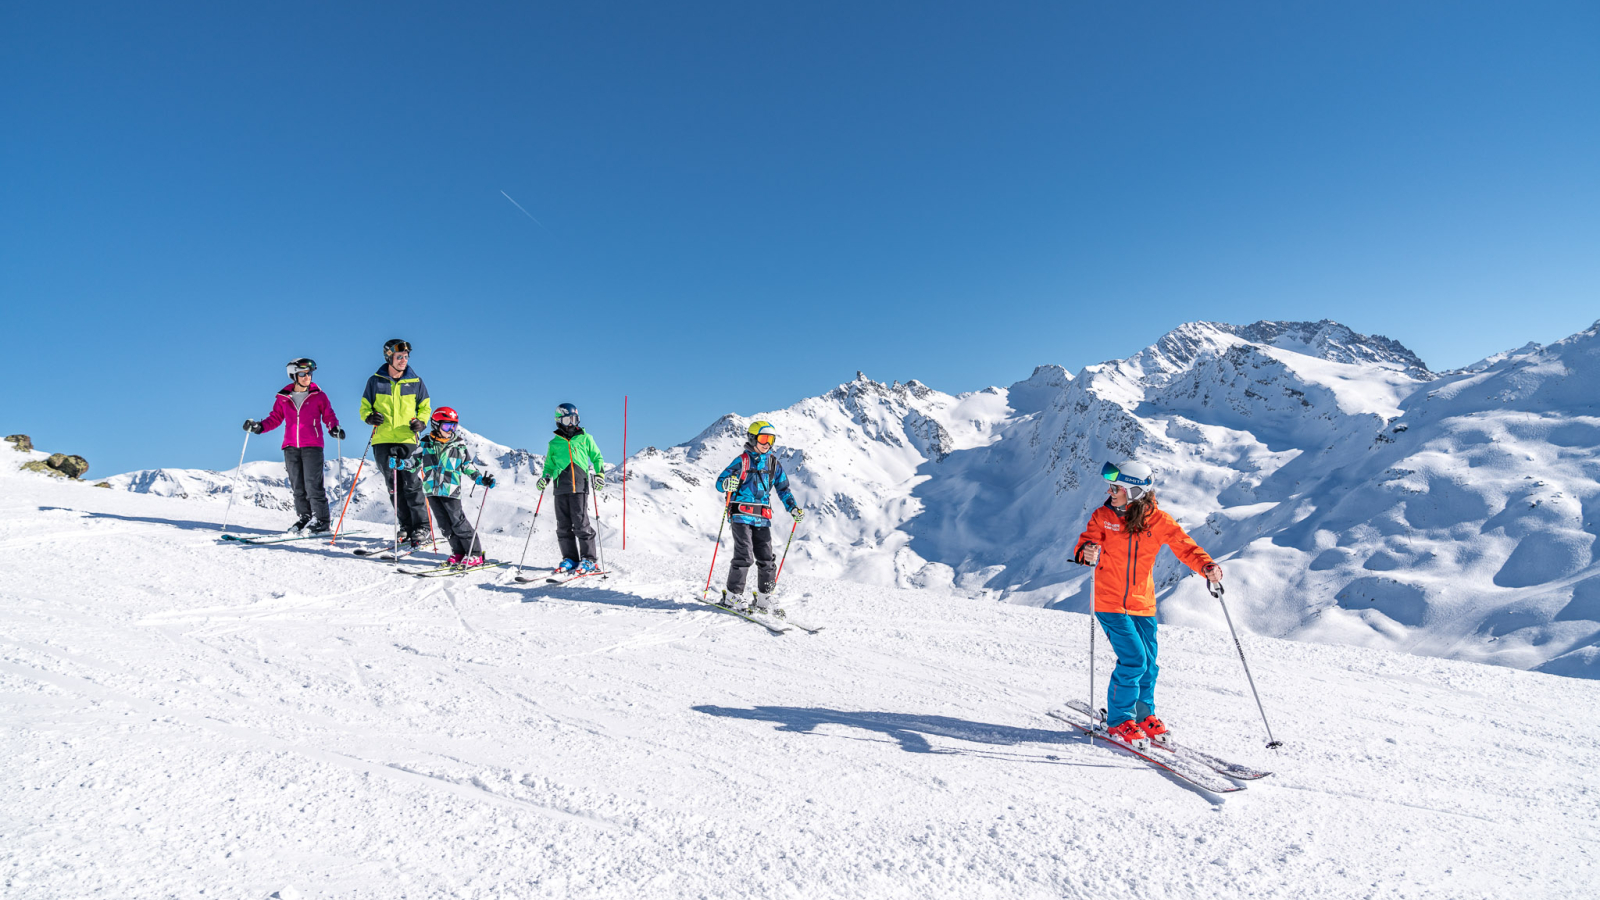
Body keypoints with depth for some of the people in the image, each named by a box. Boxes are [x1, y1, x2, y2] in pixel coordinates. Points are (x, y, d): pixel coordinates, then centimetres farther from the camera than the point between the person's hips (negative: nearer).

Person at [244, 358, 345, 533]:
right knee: (297, 486, 8)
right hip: (290, 447, 4)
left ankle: (321, 520, -3)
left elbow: (328, 416, 3)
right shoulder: (283, 398, 9)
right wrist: (259, 426, 0)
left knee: (313, 484, -9)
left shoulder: (318, 396, 2)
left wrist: (334, 428, -16)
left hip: (312, 446, -4)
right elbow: (275, 418, 15)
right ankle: (304, 517, 18)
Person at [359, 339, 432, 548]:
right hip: (383, 441, 2)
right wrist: (370, 417, -9)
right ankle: (406, 526, 15)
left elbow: (425, 407, 14)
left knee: (411, 484, -9)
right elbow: (364, 407, 13)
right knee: (393, 486, 5)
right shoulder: (375, 381, 7)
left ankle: (422, 527, -2)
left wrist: (420, 422, -6)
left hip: (407, 440, -2)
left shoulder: (415, 382, 7)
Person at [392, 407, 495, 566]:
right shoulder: (426, 443, 8)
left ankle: (475, 554, -2)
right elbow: (415, 462, 13)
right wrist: (400, 464, -5)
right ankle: (458, 552, 14)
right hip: (432, 489, 3)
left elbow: (468, 467, 9)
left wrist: (482, 479, -3)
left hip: (450, 490, -3)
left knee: (458, 521, -7)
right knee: (444, 523, 6)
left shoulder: (459, 445, 4)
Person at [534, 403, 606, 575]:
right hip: (560, 488, 3)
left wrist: (599, 474, 0)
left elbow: (597, 457, 15)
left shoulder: (585, 439, 12)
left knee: (581, 523, -9)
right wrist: (545, 478, 6)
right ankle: (570, 558, 10)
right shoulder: (554, 443, 17)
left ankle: (588, 560, -4)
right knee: (563, 525, 2)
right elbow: (549, 465, 24)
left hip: (579, 486, -3)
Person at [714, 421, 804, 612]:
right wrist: (727, 484, -28)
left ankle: (763, 599, 13)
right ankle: (731, 596, 1)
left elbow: (783, 488, 21)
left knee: (766, 559, 1)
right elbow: (720, 481, -4)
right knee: (744, 556, -12)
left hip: (762, 518, 5)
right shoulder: (743, 461, -1)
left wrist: (793, 507, 7)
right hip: (741, 515, -5)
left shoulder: (774, 463, 13)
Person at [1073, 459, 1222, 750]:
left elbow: (1185, 546, -5)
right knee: (1133, 660, -10)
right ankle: (1119, 720, 9)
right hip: (1109, 602, -3)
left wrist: (1207, 566, -24)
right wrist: (1088, 552, -36)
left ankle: (1144, 715, 32)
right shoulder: (1103, 516, -5)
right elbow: (1086, 542, -11)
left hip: (1143, 604, 3)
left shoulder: (1158, 520, -3)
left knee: (1148, 664, 7)